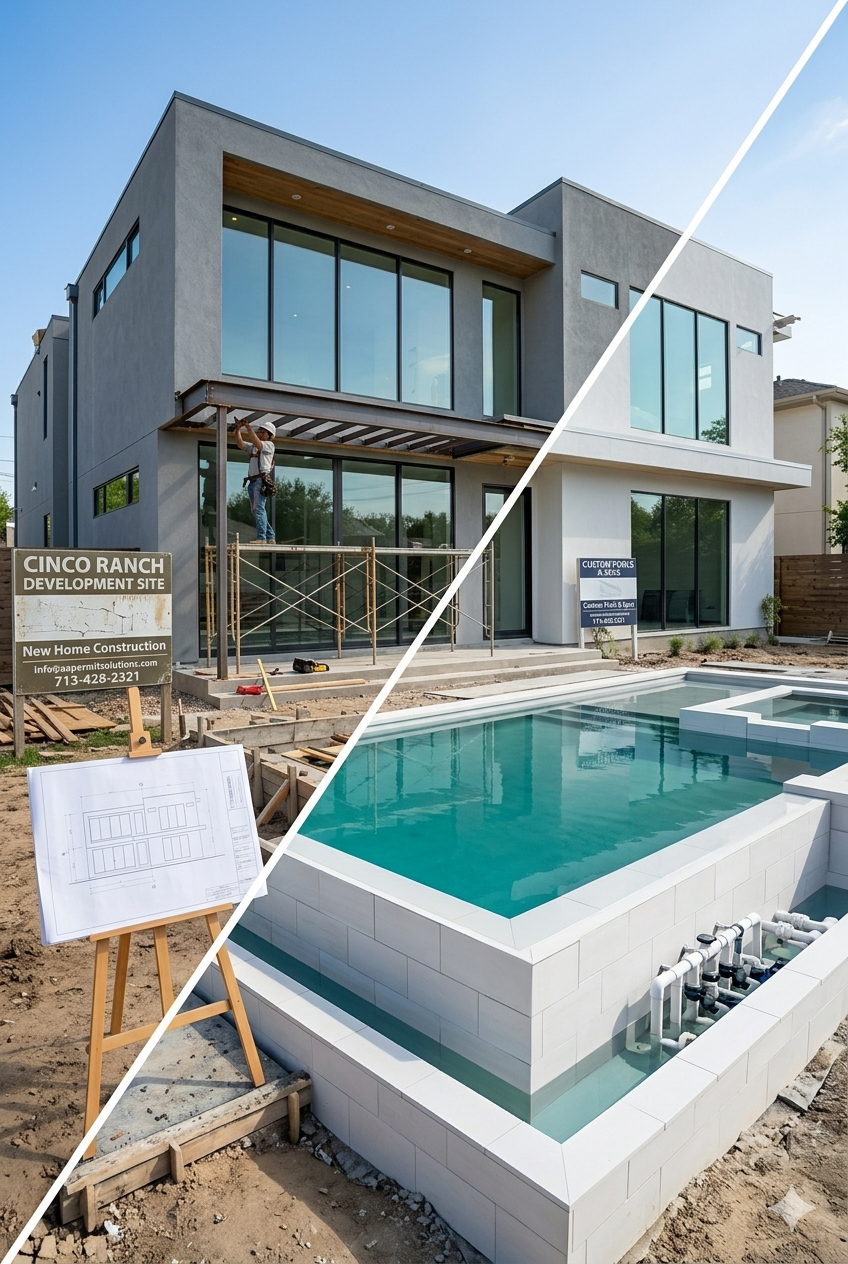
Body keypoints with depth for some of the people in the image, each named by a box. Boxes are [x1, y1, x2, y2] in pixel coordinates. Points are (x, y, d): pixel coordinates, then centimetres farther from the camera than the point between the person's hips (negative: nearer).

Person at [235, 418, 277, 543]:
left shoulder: (269, 445, 4)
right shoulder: (253, 446, 25)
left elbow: (257, 443, -15)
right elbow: (241, 444, 11)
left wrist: (248, 427, -21)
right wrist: (238, 429, -1)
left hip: (262, 480, -8)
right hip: (252, 481, 8)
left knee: (258, 509, -18)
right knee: (255, 510, 9)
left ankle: (262, 538, -23)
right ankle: (270, 538, 14)